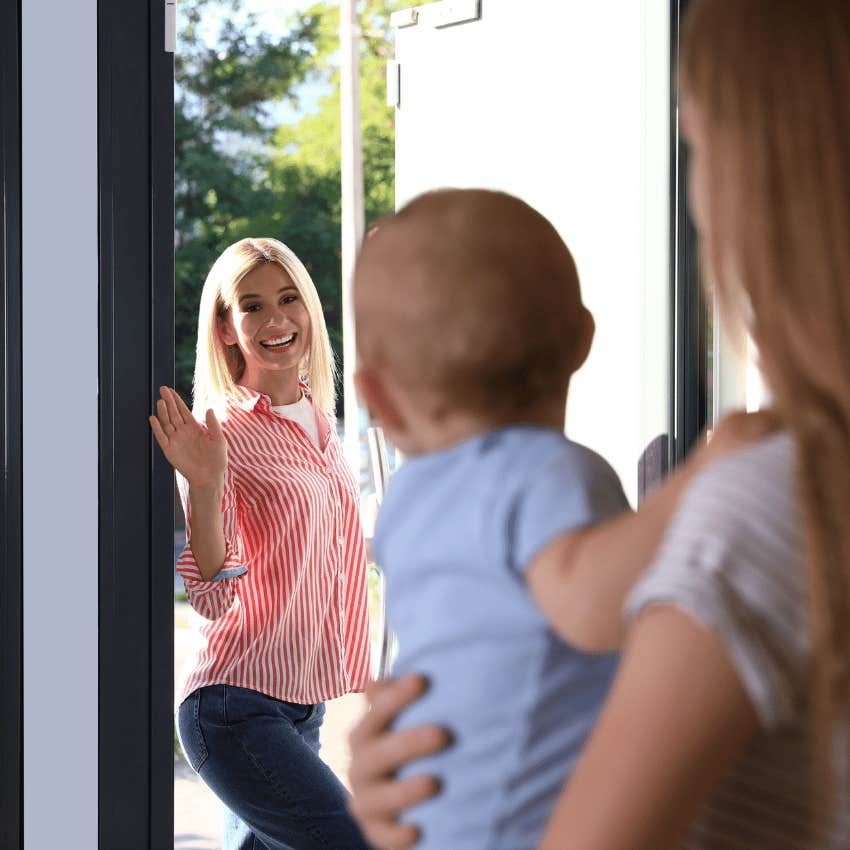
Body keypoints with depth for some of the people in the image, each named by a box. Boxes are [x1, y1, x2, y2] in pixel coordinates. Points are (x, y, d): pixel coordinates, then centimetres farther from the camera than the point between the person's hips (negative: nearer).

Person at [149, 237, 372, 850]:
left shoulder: (318, 420, 12)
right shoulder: (222, 432, -11)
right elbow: (213, 598, -16)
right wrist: (203, 488, -28)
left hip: (304, 707, 8)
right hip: (237, 710, -8)